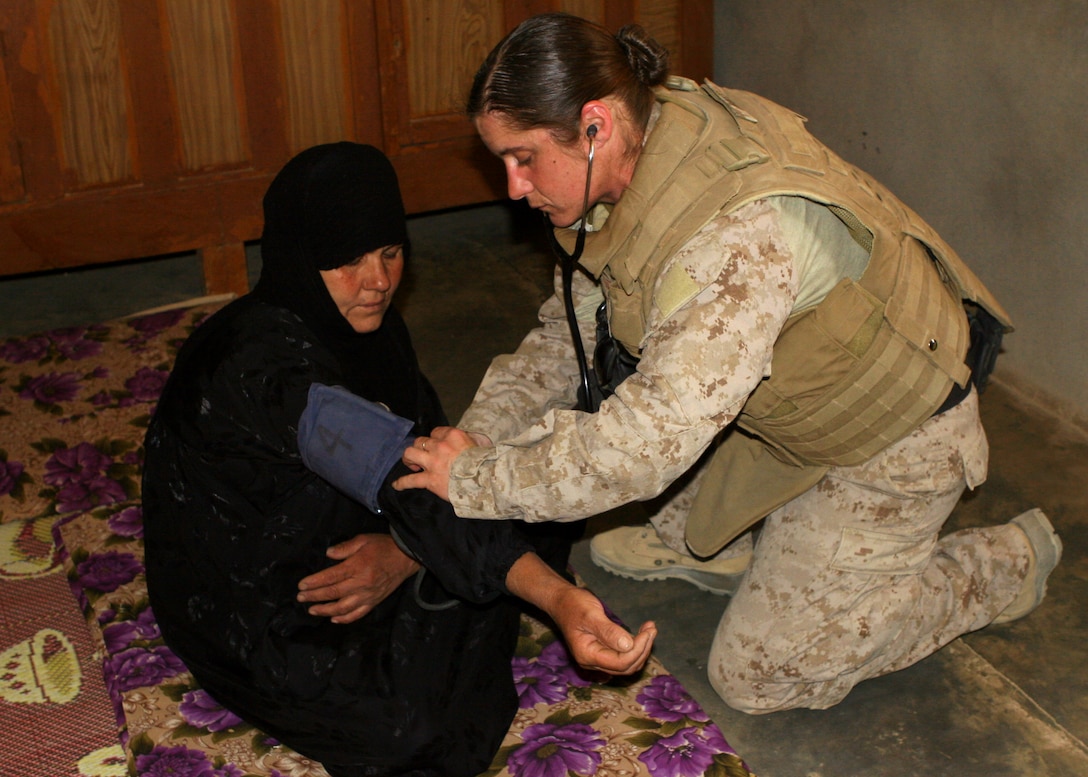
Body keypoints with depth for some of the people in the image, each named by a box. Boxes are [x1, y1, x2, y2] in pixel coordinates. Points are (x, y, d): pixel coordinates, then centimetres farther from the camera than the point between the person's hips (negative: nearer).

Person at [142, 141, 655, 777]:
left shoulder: (364, 327, -3)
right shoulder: (265, 363, -33)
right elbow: (404, 480, -43)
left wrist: (404, 552, -25)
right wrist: (559, 597, -50)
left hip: (329, 543, 8)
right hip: (251, 613, -8)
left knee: (534, 519, -3)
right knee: (408, 722, -26)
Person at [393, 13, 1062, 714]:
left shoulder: (739, 234, -40)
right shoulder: (636, 161, -10)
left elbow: (650, 442, -40)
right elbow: (570, 328, 1)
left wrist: (477, 482, -30)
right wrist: (480, 429, -10)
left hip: (892, 439, -8)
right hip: (798, 395, 8)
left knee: (755, 675, 2)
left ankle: (1005, 565, 14)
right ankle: (705, 546, 20)